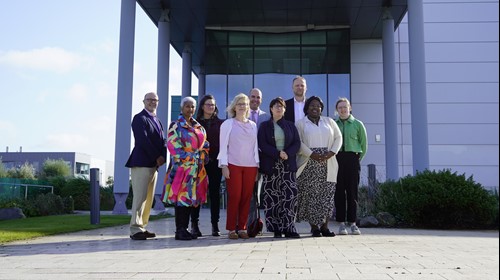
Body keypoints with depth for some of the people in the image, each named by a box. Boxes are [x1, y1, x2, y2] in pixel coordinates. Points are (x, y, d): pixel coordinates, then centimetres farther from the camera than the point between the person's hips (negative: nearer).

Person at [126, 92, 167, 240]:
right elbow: (143, 140, -14)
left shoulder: (157, 121, 22)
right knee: (140, 197, -9)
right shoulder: (140, 118, -3)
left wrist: (162, 157, -3)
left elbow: (162, 141, 15)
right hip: (141, 163, -8)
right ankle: (135, 230, -6)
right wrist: (157, 157, -14)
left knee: (149, 199, 9)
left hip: (154, 165, 8)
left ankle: (142, 227, 14)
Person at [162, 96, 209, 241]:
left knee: (191, 198, 7)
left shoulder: (199, 126, 18)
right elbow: (173, 145, -11)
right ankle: (179, 231, -3)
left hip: (197, 168, 7)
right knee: (182, 197, -8)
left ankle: (184, 228, 14)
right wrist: (189, 158, -14)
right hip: (182, 167, -7)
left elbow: (204, 145, 19)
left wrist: (203, 157, 2)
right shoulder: (176, 125, -3)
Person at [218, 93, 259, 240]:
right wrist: (224, 166, -6)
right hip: (233, 165, -3)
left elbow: (256, 146, 16)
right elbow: (223, 146, 1)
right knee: (234, 196, -6)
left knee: (246, 197, 1)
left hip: (250, 166, 3)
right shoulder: (228, 124, 6)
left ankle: (242, 228, 9)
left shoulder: (253, 125, 15)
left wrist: (257, 165, 10)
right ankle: (231, 229, 1)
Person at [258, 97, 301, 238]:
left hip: (288, 165, 2)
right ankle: (276, 229, 3)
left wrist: (287, 153, -12)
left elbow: (297, 143, 6)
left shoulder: (290, 126, 16)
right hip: (270, 166, -1)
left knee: (290, 196, -9)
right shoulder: (264, 126, 9)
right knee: (272, 198, -3)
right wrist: (278, 153, -15)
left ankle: (289, 228, -5)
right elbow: (262, 144, -3)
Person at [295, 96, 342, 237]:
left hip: (327, 164, 3)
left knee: (327, 193, -1)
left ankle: (324, 226, 5)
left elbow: (338, 137, 11)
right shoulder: (300, 123, 5)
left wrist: (331, 152, -6)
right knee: (310, 194, -5)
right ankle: (314, 226, 2)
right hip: (308, 165, -3)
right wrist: (312, 154, -16)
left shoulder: (329, 121, 16)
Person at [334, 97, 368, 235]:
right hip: (336, 159, 1)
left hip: (352, 158, 0)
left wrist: (358, 159, 9)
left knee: (352, 191, -1)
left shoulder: (358, 124, 7)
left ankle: (352, 223, 5)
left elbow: (363, 145, 13)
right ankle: (341, 223, 4)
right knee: (339, 191, 0)